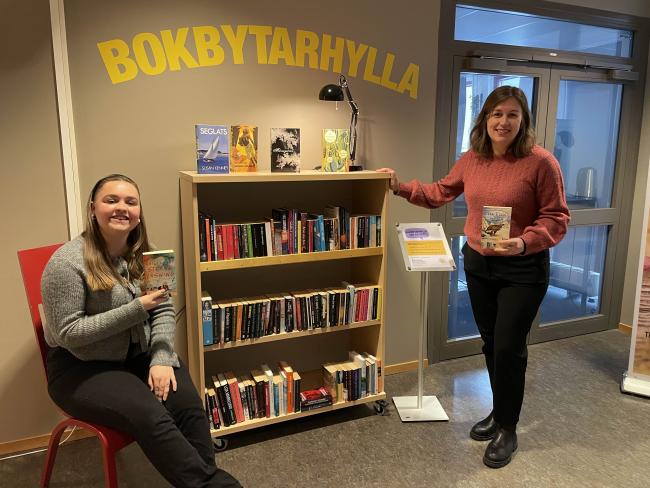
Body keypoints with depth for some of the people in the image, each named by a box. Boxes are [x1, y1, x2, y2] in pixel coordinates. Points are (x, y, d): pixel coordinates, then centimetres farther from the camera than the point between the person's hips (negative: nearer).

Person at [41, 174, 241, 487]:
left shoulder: (143, 254, 3)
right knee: (150, 417, -27)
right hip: (81, 367, -4)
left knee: (187, 404, -22)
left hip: (139, 355, 5)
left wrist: (161, 359, -15)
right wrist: (136, 309, -22)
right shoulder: (67, 262, -16)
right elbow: (68, 333, -18)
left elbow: (164, 310, 2)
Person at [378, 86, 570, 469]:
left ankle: (508, 430, 22)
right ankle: (499, 412, 37)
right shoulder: (471, 160, 0)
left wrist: (525, 242, -29)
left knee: (509, 347, 0)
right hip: (477, 264, 5)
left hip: (523, 270, -5)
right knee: (491, 343, 16)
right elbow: (440, 193, 14)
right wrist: (402, 187, 7)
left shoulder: (541, 162, -16)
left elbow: (557, 219, -13)